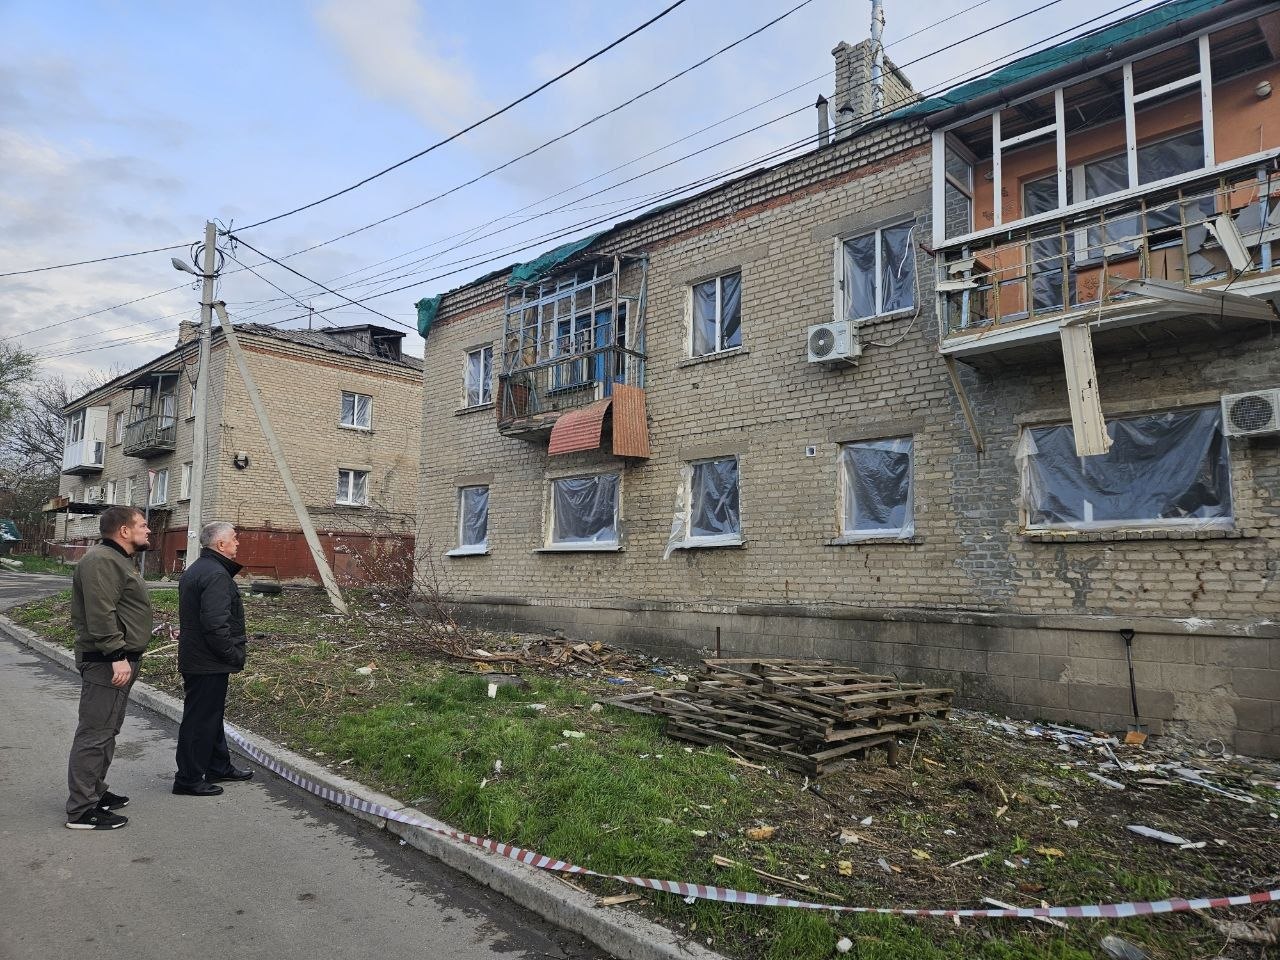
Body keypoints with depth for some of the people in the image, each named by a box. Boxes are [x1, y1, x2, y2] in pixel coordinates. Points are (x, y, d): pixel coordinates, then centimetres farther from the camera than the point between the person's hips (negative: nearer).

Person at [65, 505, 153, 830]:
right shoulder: (102, 561, -17)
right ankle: (82, 810, -1)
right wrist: (117, 656, -26)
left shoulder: (118, 559, 18)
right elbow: (101, 614, -25)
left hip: (120, 659, 11)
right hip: (107, 663, -11)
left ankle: (95, 792, 31)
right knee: (95, 733, -6)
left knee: (107, 731, 19)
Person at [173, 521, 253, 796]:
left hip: (193, 657, 11)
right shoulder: (216, 575, -21)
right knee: (201, 719, 0)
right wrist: (235, 656, -17)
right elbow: (216, 625, -28)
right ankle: (189, 779, 10)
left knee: (212, 715, 20)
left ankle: (219, 767, 33)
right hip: (209, 663, -11)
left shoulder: (194, 571, 14)